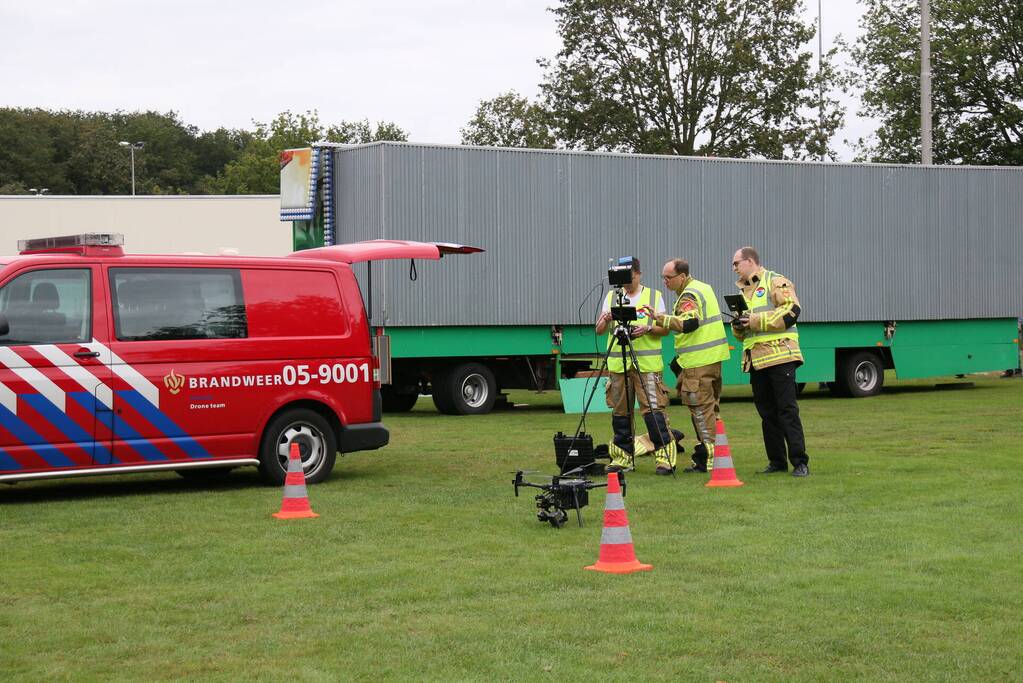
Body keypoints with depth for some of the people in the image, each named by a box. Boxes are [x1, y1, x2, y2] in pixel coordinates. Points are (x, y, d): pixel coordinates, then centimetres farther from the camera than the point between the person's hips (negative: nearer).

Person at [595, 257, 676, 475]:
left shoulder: (654, 296, 7)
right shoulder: (611, 297, 13)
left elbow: (664, 329, 4)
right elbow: (599, 330, 8)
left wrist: (647, 329, -15)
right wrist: (606, 320, -14)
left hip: (647, 363, -3)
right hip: (617, 363, 3)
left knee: (653, 408, -10)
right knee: (619, 410, 6)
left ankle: (664, 457, -8)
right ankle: (622, 456, 16)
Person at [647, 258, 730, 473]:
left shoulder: (689, 296, -14)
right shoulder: (704, 287, 18)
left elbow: (689, 322, -30)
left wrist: (661, 318, -31)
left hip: (698, 362, -10)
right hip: (714, 358, 10)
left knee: (701, 409, -7)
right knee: (711, 405, 15)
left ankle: (708, 458, -6)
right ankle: (717, 453, 19)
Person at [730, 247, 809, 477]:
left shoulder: (776, 282, -2)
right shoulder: (743, 290, 22)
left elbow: (791, 311, -16)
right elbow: (743, 334, 29)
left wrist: (756, 320, -17)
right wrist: (738, 327, 4)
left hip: (780, 356, -8)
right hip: (756, 360, 8)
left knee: (787, 410, -8)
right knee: (767, 412, 8)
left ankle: (800, 462, -6)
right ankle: (777, 461, 14)